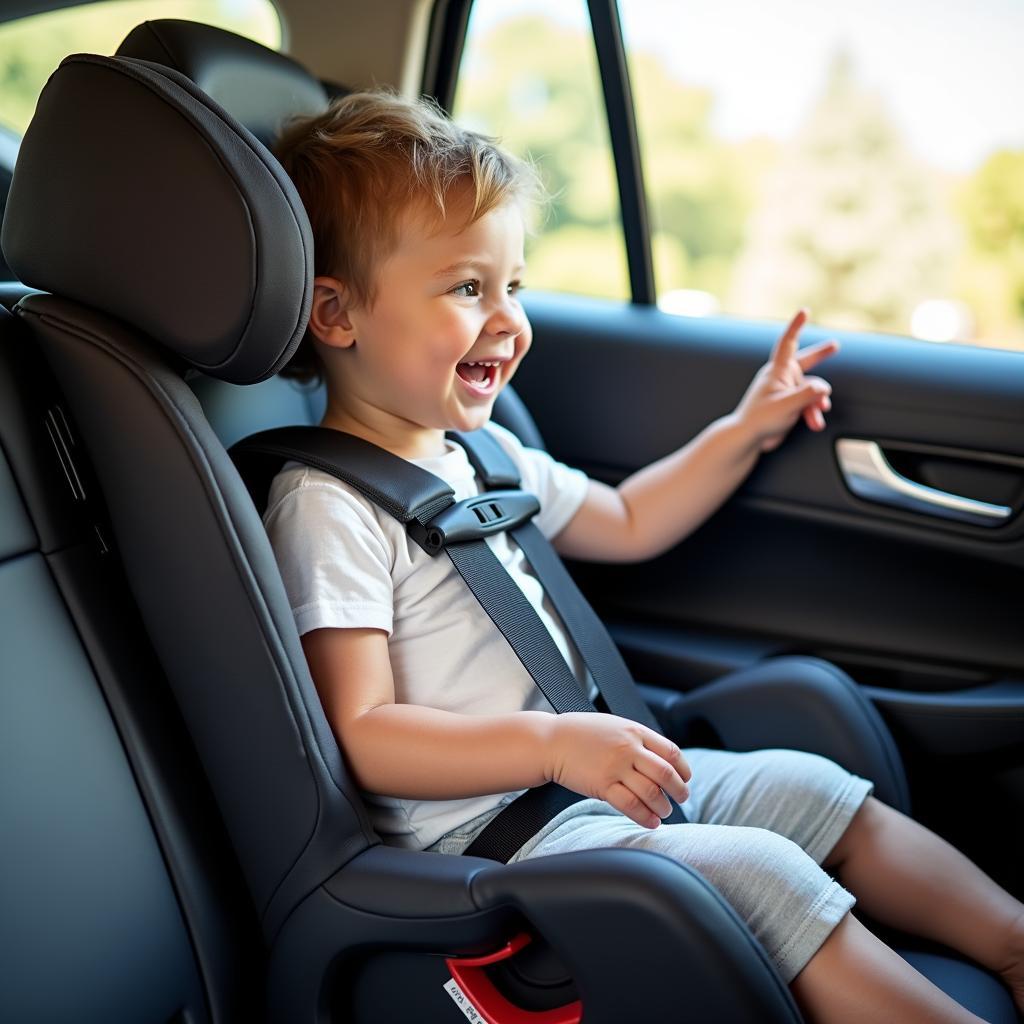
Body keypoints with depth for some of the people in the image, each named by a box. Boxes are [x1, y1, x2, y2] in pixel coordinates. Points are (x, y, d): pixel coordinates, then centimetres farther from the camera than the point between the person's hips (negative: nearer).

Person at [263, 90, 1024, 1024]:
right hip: (488, 831, -9)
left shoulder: (481, 453, 10)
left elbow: (625, 525, 23)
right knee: (757, 873, -20)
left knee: (812, 788, 5)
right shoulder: (327, 507, -19)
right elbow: (360, 738, -23)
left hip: (597, 772, 9)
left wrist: (743, 433, 18)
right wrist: (554, 744, -31)